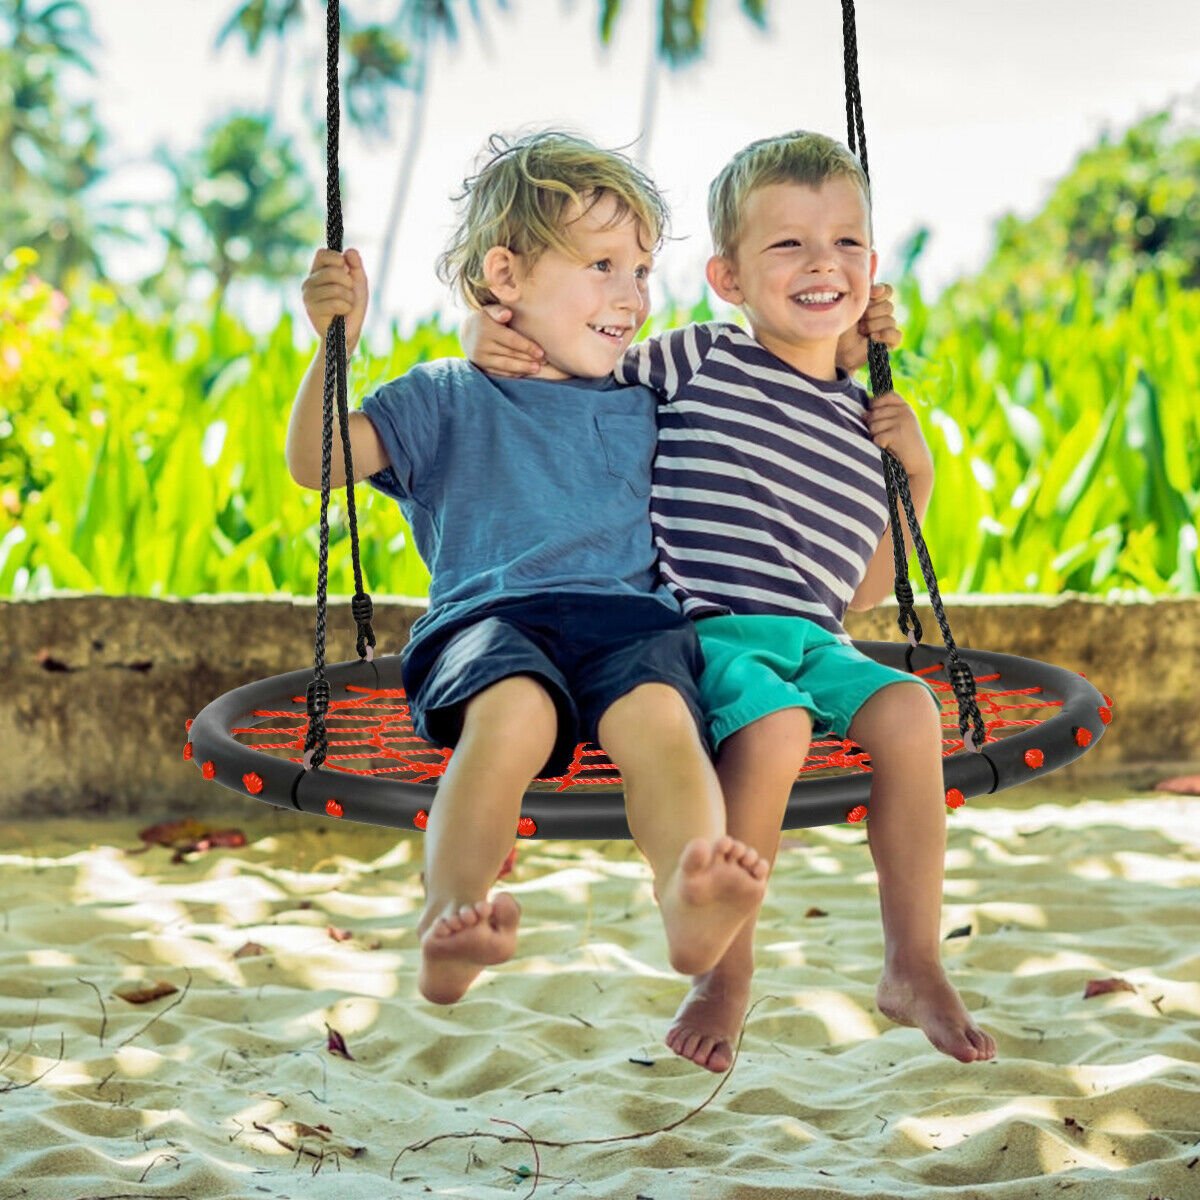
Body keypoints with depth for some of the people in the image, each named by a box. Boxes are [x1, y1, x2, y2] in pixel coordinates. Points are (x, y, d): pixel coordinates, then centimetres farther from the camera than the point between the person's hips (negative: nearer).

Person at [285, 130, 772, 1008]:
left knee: (658, 714, -35)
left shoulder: (644, 409, 29)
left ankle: (691, 901, -61)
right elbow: (316, 461, 10)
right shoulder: (449, 397, 19)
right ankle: (449, 914, -48)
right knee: (514, 709, -38)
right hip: (492, 617, -1)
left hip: (630, 619, 2)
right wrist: (334, 344, -3)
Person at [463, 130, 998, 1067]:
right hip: (699, 629, -4)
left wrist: (917, 478, 14)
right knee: (776, 728, -35)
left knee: (907, 709, -26)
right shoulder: (693, 364, 5)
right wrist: (491, 339, -5)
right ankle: (726, 974, -15)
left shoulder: (863, 421, 18)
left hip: (813, 637, 5)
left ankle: (915, 967, -11)